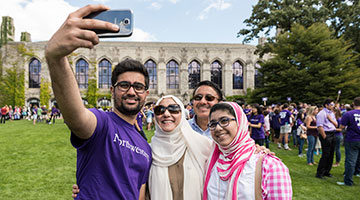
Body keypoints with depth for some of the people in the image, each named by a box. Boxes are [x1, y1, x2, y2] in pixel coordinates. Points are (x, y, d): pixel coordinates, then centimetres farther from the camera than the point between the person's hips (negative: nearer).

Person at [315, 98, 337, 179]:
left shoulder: (332, 113, 16)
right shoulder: (321, 114, -11)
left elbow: (336, 125, 16)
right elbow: (319, 127, -17)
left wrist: (331, 119, -3)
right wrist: (325, 137, -18)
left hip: (332, 135, 8)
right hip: (325, 134, -8)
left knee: (331, 154, 12)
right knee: (325, 154, -9)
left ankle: (326, 171, 24)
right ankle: (319, 173, -1)